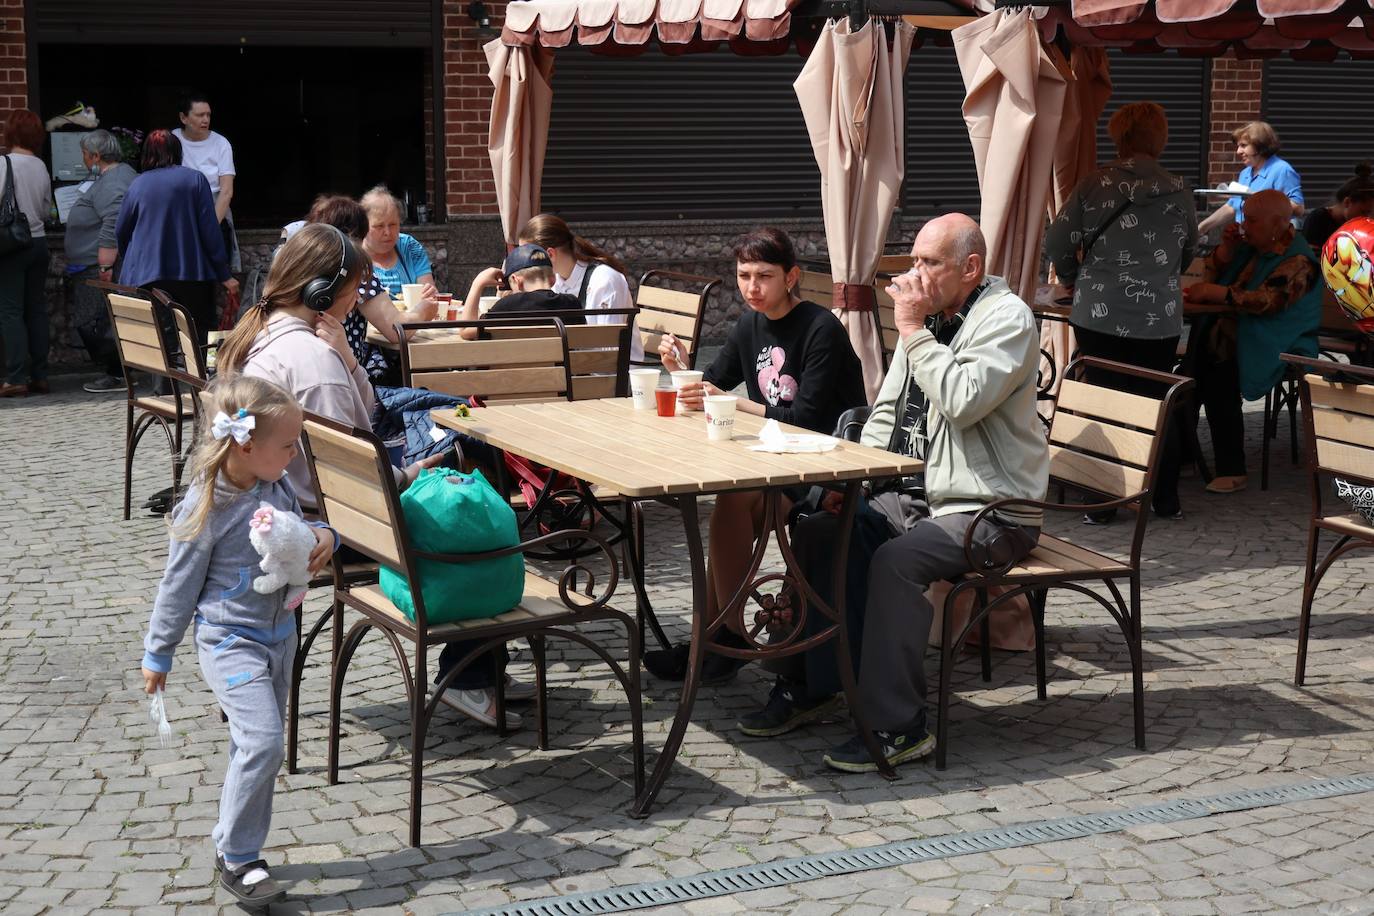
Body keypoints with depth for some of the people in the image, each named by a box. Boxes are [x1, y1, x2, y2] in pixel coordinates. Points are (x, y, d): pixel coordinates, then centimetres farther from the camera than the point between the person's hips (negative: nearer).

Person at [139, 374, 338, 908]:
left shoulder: (278, 488, -2)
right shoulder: (205, 507, -20)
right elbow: (180, 585, -10)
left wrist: (323, 538, -7)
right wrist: (158, 654, -1)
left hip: (279, 636, 7)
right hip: (230, 642, -7)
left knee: (256, 749, 16)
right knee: (263, 742, -18)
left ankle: (234, 846, 31)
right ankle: (235, 859, -4)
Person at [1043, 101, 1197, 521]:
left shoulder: (1095, 185, -6)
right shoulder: (1177, 192, 0)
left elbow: (1056, 244, -6)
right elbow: (1188, 252, 13)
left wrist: (1073, 277, 14)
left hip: (1099, 316, -1)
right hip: (1160, 319, 1)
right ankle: (1165, 499, 18)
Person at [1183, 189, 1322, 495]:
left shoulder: (1298, 262, -12)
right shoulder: (1252, 246, 15)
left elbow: (1266, 300, -25)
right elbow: (1214, 274, 22)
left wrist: (1213, 292, -28)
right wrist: (1227, 247, 3)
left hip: (1270, 351, -8)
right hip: (1231, 336, 8)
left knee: (1218, 378, -31)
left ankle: (1232, 472, -25)